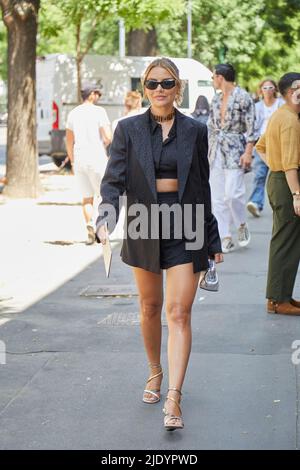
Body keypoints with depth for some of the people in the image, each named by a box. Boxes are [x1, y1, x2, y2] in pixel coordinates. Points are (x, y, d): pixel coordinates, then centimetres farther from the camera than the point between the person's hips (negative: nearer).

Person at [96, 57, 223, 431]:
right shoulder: (129, 129, 1)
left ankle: (174, 399, -12)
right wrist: (106, 218, -24)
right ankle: (155, 372, 38)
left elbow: (202, 187, 7)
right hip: (144, 227, 1)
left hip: (185, 228, -1)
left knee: (179, 313, -9)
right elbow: (114, 179, -5)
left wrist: (212, 240, 9)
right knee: (150, 308, 14)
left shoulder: (195, 131, 2)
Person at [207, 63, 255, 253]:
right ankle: (226, 238, 6)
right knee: (218, 197, 2)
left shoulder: (243, 97, -6)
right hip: (216, 151, 7)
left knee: (233, 193, -14)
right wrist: (208, 151, 15)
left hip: (235, 150, -7)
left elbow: (250, 128, -9)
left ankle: (242, 225, 12)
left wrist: (248, 152, -15)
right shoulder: (216, 99, 14)